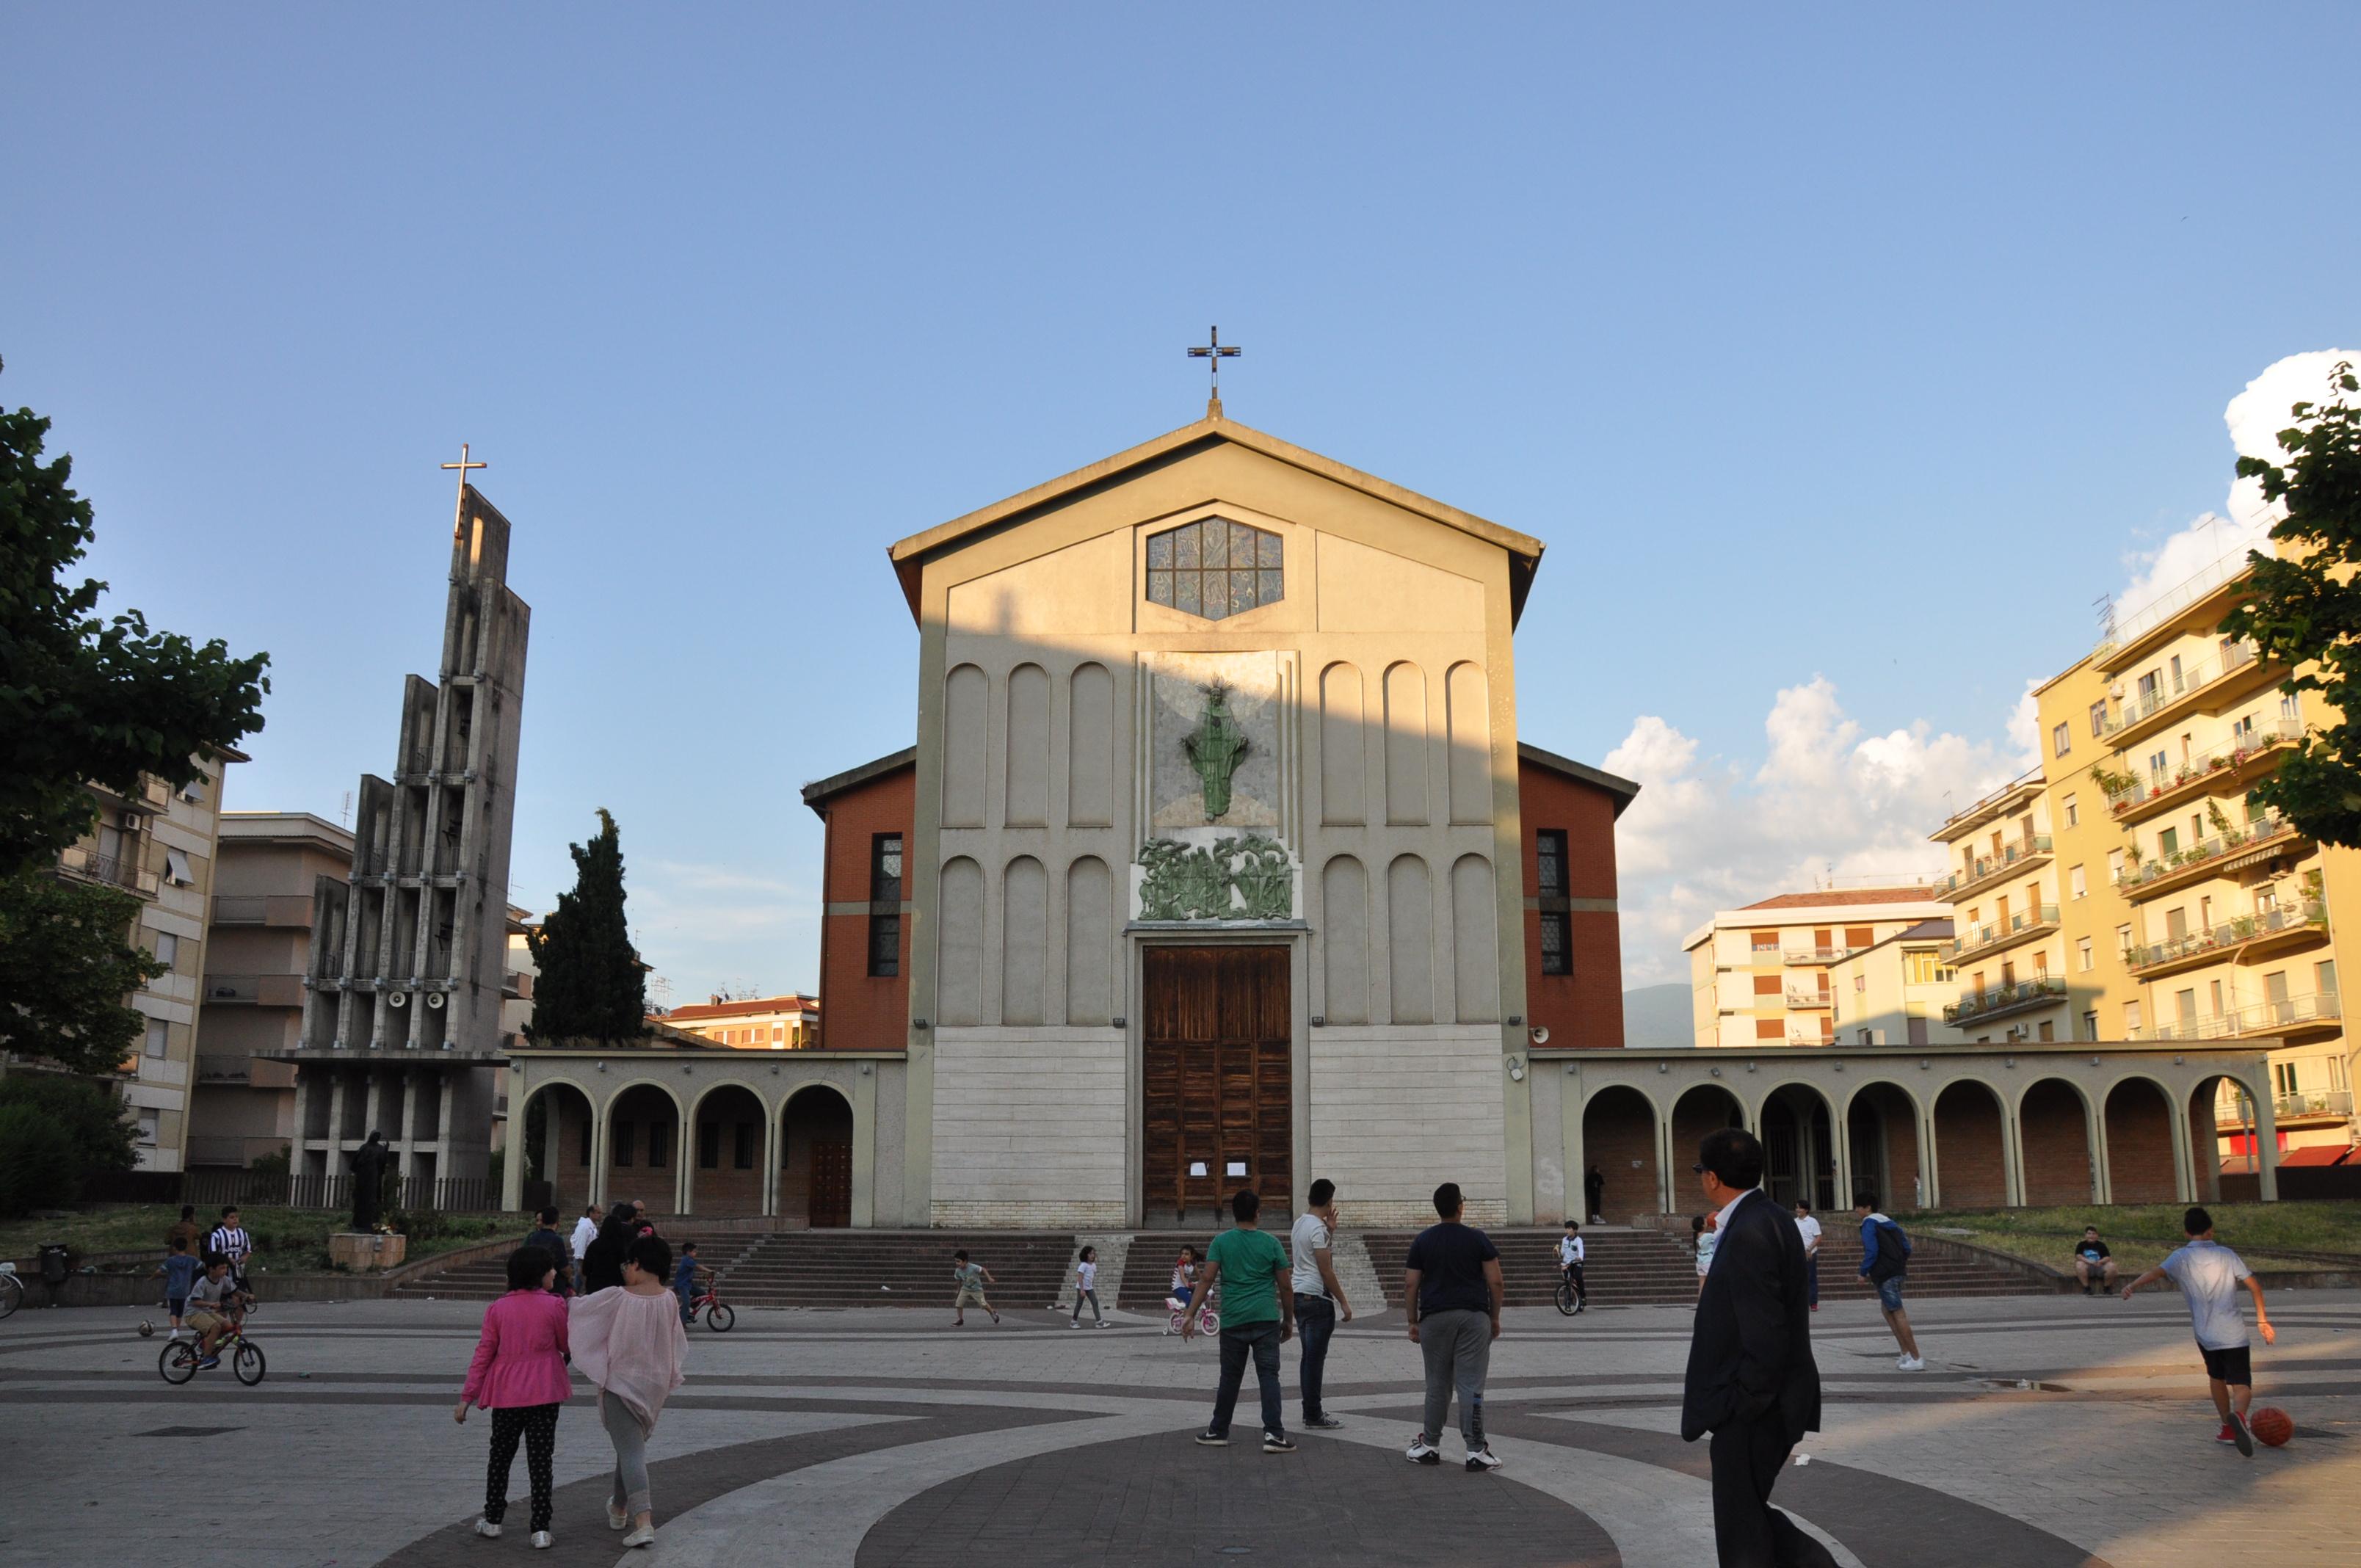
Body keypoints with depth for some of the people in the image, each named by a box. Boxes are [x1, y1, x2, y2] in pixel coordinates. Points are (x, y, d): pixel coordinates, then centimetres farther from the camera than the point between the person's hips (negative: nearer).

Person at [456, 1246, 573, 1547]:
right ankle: (541, 1529, 2)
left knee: (501, 1456, 19)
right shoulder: (554, 1305, -8)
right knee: (541, 1459, 3)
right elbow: (567, 1346, 3)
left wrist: (467, 1397, 6)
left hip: (506, 1394, 2)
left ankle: (492, 1520, 28)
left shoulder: (497, 1309, 0)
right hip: (544, 1393, -2)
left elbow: (483, 1354, 0)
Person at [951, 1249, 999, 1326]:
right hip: (965, 1289, 4)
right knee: (958, 1303, -8)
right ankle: (960, 1320, 12)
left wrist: (989, 1278, -22)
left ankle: (993, 1312, 30)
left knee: (983, 1304, 0)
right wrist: (958, 1290, 12)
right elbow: (959, 1280, 3)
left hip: (977, 1289, -4)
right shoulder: (958, 1271, -16)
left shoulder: (973, 1267, -31)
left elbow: (983, 1270, -17)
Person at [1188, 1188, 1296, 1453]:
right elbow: (1285, 1286, 5)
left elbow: (1207, 1279, -6)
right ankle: (1273, 1434, -9)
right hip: (1266, 1320, -1)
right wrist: (1289, 1321, 15)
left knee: (1230, 1377, 11)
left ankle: (1218, 1431, 20)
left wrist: (1191, 1315, -4)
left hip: (1233, 1321, 1)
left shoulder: (1221, 1242, 3)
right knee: (1268, 1376, -2)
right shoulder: (1271, 1243, 4)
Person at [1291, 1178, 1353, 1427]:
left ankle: (1310, 1411, 20)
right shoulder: (1318, 1229, -17)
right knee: (1316, 1358, -4)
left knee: (1310, 1357, 15)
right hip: (1317, 1298, -10)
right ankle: (1313, 1415, -1)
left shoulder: (1299, 1223, 13)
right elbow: (1326, 1270, -18)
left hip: (1299, 1295, 10)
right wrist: (1344, 1303, -13)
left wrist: (1330, 1231, 16)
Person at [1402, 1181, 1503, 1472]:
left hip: (1435, 1318, 1)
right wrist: (1495, 1318, 9)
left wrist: (1412, 1322, 9)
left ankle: (1430, 1446, 18)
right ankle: (1476, 1451, -2)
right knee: (1471, 1386, -2)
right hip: (1474, 1317, -1)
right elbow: (1495, 1282, -2)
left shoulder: (1422, 1241, 3)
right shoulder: (1478, 1239, 0)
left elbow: (1410, 1285, 1)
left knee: (1437, 1385, 10)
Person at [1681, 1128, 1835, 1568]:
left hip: (1753, 1414, -10)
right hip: (1762, 1404, 10)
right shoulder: (1767, 1218, 8)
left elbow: (1765, 1338, -25)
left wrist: (1739, 1409, -17)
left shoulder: (1750, 1233, -23)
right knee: (1748, 1512, 20)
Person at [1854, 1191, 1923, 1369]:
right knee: (1887, 1310, 18)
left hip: (1884, 1274, -9)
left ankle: (1916, 1359, -5)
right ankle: (1906, 1354, 17)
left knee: (1898, 1314, -6)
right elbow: (1906, 1246, 16)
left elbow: (1871, 1252, -19)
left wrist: (1863, 1272, -9)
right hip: (1897, 1271, 9)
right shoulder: (1888, 1222, 16)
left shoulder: (1869, 1224, -10)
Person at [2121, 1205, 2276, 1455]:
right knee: (2241, 1384, -1)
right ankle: (2239, 1414, -32)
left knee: (2216, 1376, 25)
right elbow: (2254, 1285, 1)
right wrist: (2262, 1319, 8)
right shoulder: (2226, 1254, 5)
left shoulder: (2182, 1257, 0)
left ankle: (2228, 1428, 29)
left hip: (2205, 1334, 1)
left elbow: (2158, 1271, -18)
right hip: (2233, 1333, -1)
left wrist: (2133, 1286, -30)